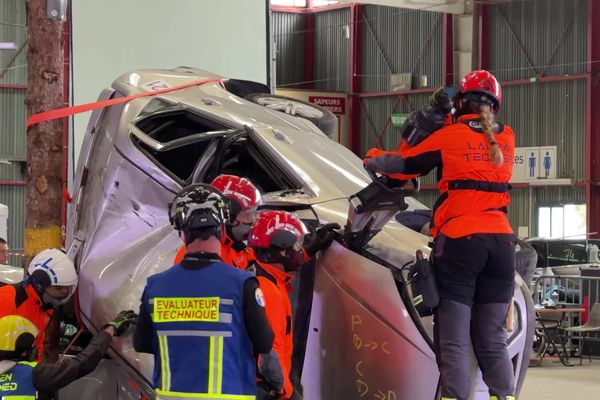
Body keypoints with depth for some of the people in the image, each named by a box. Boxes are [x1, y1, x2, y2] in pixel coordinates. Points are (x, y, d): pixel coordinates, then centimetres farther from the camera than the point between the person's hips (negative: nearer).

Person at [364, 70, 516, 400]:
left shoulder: (449, 137, 1)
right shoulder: (506, 139, 12)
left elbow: (403, 165, 12)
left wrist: (372, 159, 30)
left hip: (460, 239, -4)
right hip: (501, 241, 4)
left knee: (453, 341, -4)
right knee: (492, 340, 10)